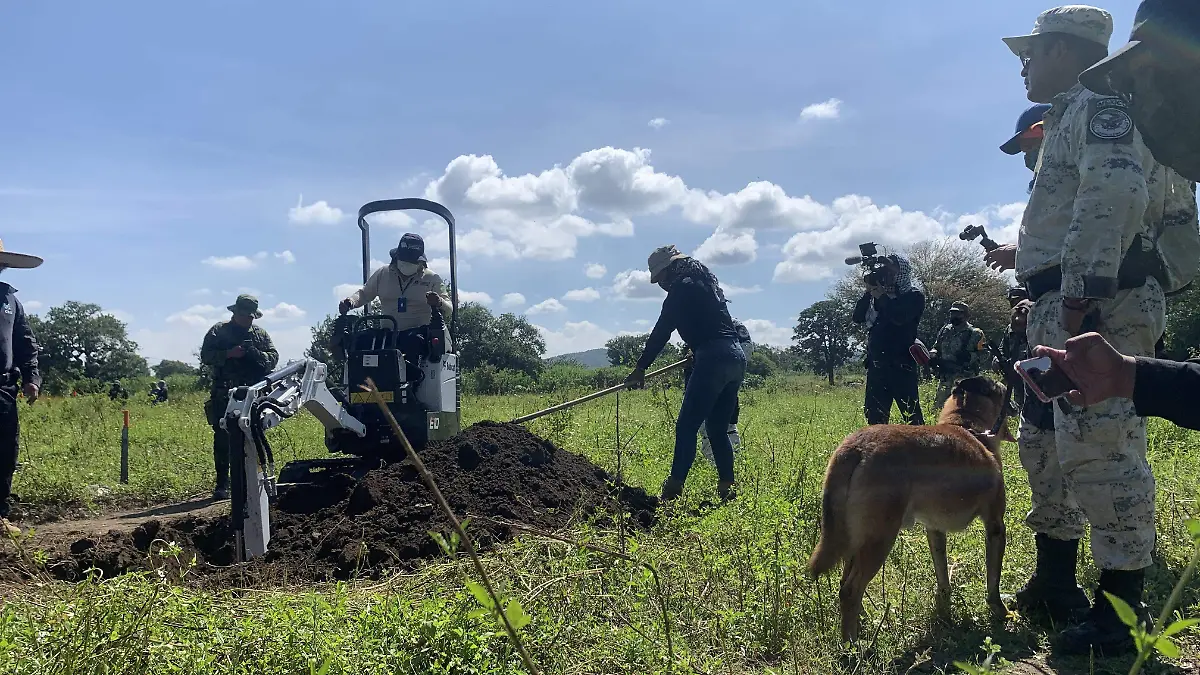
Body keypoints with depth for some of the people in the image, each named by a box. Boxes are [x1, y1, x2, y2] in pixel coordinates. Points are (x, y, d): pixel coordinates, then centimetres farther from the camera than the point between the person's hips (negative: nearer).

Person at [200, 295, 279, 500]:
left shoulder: (261, 334, 16)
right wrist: (229, 353, -13)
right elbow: (205, 356, 1)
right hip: (224, 396, -2)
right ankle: (222, 484, 0)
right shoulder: (218, 331, 8)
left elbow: (274, 357, 11)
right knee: (223, 438, -4)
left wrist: (258, 355, -10)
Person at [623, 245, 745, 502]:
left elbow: (662, 330, -4)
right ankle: (726, 488, 11)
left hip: (713, 358, -9)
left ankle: (673, 488, -14)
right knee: (718, 429, 13)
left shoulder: (682, 287, -2)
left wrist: (641, 367, -1)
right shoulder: (705, 283, 24)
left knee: (686, 426, -9)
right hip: (736, 357, 9)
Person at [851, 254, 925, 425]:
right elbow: (857, 317, 8)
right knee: (874, 414, 7)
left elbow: (900, 317, -18)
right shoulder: (878, 296, 15)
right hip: (876, 365, 6)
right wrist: (869, 292, -1)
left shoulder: (914, 297, 0)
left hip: (902, 366, -6)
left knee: (912, 414, -8)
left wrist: (881, 296, -9)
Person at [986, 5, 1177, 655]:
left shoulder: (1098, 103, -7)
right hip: (1063, 306, 11)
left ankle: (1120, 610, -6)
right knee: (1047, 444, 16)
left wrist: (1079, 295, -29)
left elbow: (1116, 195, -24)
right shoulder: (1069, 117, 26)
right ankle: (1054, 581, 27)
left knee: (1098, 447, -12)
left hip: (1098, 306, -11)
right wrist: (1029, 252, 42)